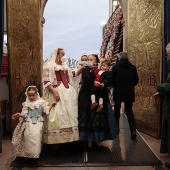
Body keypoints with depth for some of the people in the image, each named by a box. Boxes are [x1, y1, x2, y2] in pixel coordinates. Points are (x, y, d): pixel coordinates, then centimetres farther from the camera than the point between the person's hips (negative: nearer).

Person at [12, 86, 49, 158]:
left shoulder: (41, 102, 7)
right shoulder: (26, 104, 11)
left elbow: (47, 111, 4)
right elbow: (24, 114, 4)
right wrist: (18, 115, -15)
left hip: (38, 122, -2)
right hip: (28, 122, 2)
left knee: (36, 134, -28)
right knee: (28, 134, -24)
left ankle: (35, 152, -11)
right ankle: (28, 152, -5)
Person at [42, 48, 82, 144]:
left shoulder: (64, 65, 18)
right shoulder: (49, 65, -6)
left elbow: (73, 74, 27)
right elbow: (46, 81, -14)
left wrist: (81, 69, 11)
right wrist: (54, 92, -22)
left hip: (67, 91, 8)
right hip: (56, 91, -8)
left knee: (69, 113, 9)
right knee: (57, 115, -8)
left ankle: (68, 137, 20)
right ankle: (55, 140, 2)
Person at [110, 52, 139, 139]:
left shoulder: (115, 67, -9)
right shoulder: (133, 67, -2)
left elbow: (112, 80, -6)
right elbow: (136, 80, 5)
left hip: (118, 92, -2)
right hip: (129, 92, 2)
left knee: (117, 110, 17)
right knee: (129, 110, 11)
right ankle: (133, 130, -5)